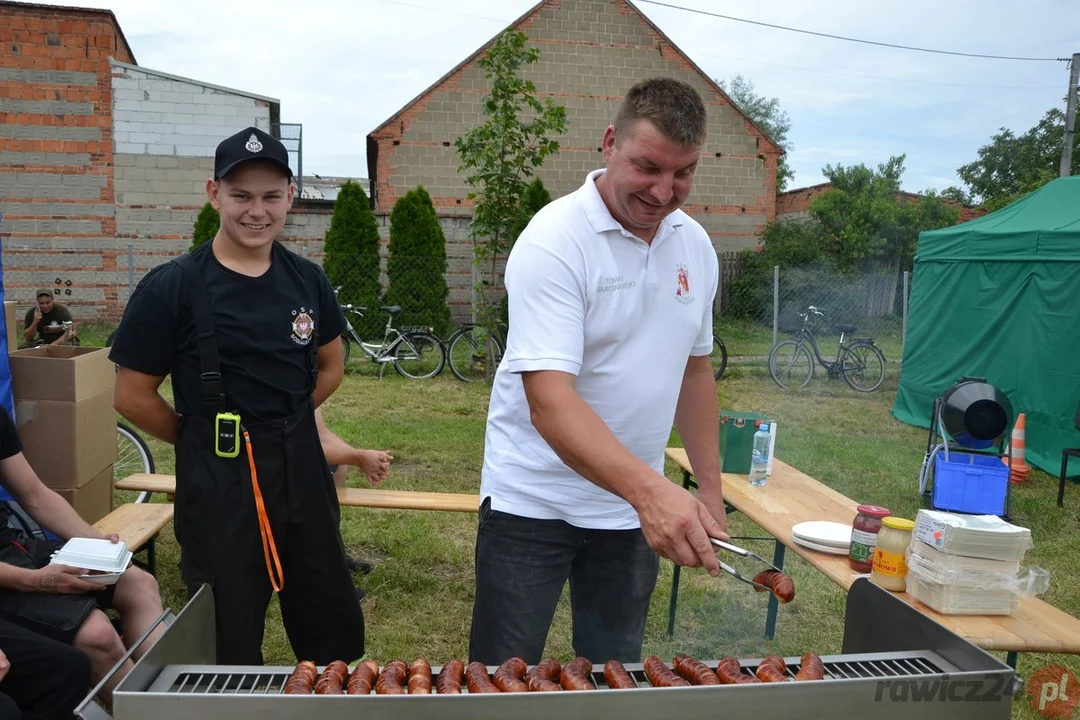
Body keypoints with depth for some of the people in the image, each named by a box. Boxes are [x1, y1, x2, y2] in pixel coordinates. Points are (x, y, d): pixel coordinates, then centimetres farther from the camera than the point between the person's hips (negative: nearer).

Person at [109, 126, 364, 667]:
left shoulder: (306, 279, 4)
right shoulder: (172, 287, -10)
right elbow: (132, 396, -5)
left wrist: (283, 424, 7)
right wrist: (205, 439, 1)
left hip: (303, 472, 5)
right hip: (218, 485, -4)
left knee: (336, 632, 17)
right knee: (229, 646, 11)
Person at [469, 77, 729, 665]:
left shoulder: (694, 245, 2)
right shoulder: (554, 241, -19)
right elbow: (548, 398, -30)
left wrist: (711, 490, 10)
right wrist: (648, 487, -42)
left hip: (635, 503, 6)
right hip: (532, 502, -5)